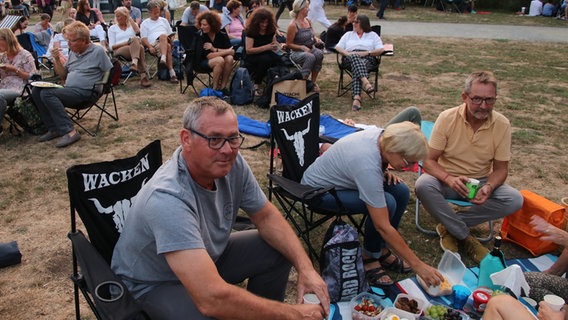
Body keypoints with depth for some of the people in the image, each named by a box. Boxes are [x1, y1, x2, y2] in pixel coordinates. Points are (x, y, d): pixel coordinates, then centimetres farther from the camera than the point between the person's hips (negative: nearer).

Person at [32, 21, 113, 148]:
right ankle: (54, 129, -4)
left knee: (47, 94, -24)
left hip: (84, 92, -8)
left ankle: (69, 131, -26)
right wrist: (57, 59, 7)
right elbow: (63, 75, 21)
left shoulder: (98, 51, -3)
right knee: (36, 90, -5)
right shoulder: (73, 52, 18)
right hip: (68, 89, 8)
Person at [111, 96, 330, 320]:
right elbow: (212, 299, -43)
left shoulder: (231, 163, -16)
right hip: (153, 284, -7)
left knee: (278, 252, -3)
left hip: (207, 256, 7)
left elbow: (266, 216, -2)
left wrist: (305, 267, -15)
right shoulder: (168, 199, -38)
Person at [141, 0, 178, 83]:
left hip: (166, 42, 3)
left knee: (163, 36, -35)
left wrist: (171, 39, 2)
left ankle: (163, 59, -56)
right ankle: (172, 73, -48)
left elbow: (171, 34, 26)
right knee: (167, 47, -37)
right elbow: (144, 38, 7)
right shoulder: (145, 23, 18)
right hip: (154, 44, -3)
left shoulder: (164, 21, 28)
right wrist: (150, 47, -12)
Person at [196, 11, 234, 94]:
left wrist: (215, 49, -25)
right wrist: (226, 51, -19)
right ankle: (215, 88, -20)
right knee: (220, 60, -32)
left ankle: (223, 87, -18)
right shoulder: (200, 36, -17)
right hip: (202, 62, -4)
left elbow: (232, 52, -16)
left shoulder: (222, 35, -6)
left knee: (229, 58, -27)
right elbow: (209, 55, -23)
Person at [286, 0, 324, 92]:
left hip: (310, 49, 6)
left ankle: (313, 81, -15)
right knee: (310, 57, -37)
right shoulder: (293, 25, -13)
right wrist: (302, 47, -21)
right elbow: (288, 44, -10)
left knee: (319, 53, -28)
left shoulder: (308, 21, 8)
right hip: (297, 52, -6)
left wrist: (316, 39, 0)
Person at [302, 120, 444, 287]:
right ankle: (369, 258, -5)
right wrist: (418, 265, -27)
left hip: (340, 177, 9)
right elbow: (383, 226, -33)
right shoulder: (367, 167, -37)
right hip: (318, 190, -9)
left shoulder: (383, 134, -14)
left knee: (401, 191, -8)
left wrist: (384, 172, -7)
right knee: (387, 203, -27)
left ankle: (382, 250, 5)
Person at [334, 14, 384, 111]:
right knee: (355, 58, -38)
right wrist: (346, 53, -6)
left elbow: (381, 50, 7)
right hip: (350, 58, 1)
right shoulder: (348, 34, 31)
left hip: (368, 59, -1)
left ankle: (356, 97, -56)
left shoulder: (373, 35, 24)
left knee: (357, 68, -37)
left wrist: (367, 52, -10)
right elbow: (338, 47, 17)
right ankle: (366, 82, -61)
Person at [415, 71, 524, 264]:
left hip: (480, 182, 2)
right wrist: (449, 179, -34)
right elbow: (429, 161, -14)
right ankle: (465, 237, -16)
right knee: (423, 185, -34)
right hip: (447, 180, -2)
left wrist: (488, 187, -25)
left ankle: (449, 226, -14)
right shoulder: (447, 118, -14)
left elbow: (501, 168, -2)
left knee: (515, 199, -25)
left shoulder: (502, 124, -9)